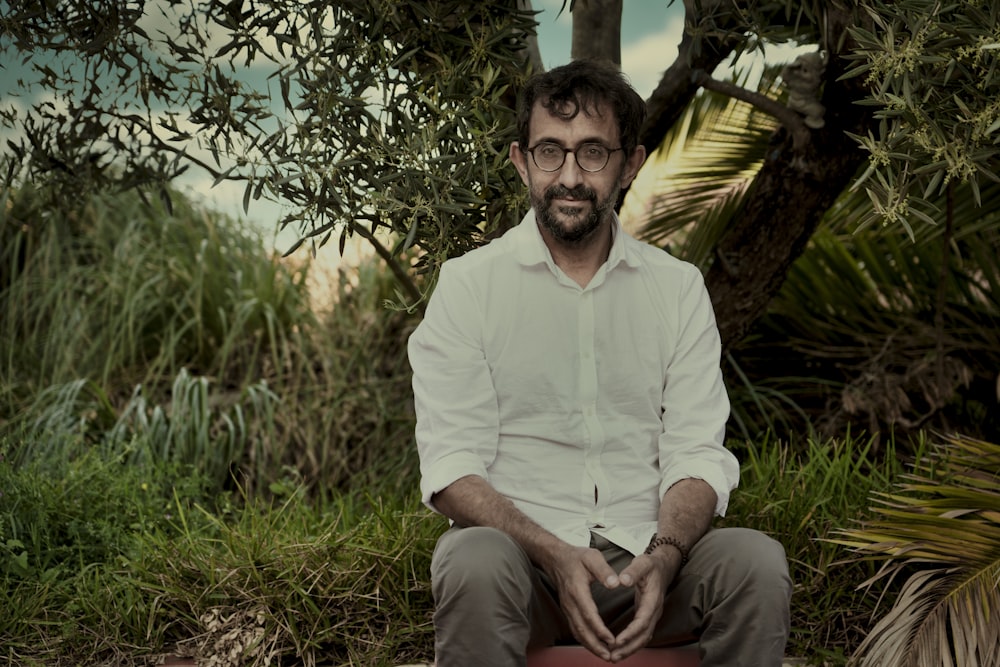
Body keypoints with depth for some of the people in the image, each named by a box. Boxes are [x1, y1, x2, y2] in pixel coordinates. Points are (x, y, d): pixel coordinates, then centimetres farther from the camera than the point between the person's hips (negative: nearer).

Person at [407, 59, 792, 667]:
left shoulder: (678, 288, 10)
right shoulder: (467, 285, 2)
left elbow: (697, 454, 3)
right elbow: (450, 469, -5)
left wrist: (662, 557, -18)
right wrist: (554, 555, -22)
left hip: (645, 553, 2)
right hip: (517, 545, -2)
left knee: (756, 561, -27)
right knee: (476, 565, -36)